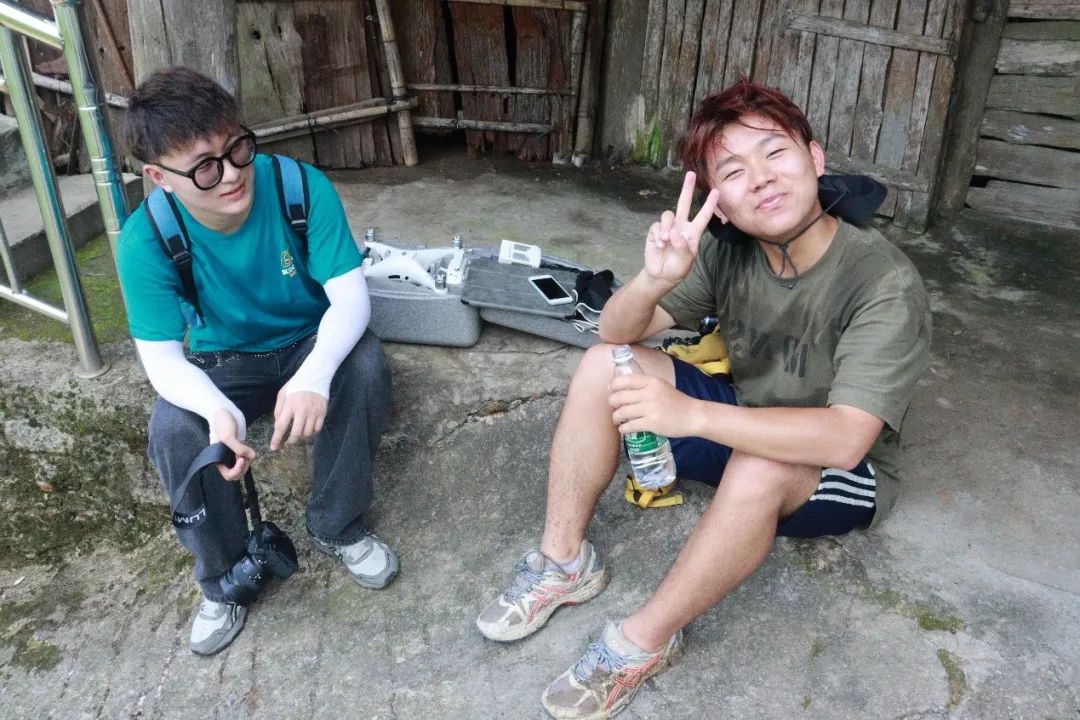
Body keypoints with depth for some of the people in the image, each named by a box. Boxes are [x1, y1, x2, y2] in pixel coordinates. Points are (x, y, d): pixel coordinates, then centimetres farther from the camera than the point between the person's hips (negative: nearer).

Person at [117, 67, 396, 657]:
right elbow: (161, 358, -21)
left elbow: (351, 295, -27)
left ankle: (338, 526, -9)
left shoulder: (302, 187, -25)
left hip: (310, 344, 0)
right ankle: (223, 577, -1)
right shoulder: (145, 241, -22)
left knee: (364, 364, -32)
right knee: (174, 432, -28)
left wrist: (315, 374, -47)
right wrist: (217, 410, -44)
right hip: (222, 365, 1)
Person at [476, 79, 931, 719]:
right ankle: (564, 559, -4)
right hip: (744, 426, 5)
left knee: (760, 465, -40)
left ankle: (645, 643, -19)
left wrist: (689, 414, -45)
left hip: (839, 474, -4)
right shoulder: (729, 253, -12)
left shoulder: (886, 284, -27)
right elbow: (617, 333, -12)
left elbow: (845, 438, -37)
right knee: (603, 367, -12)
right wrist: (653, 280, -35)